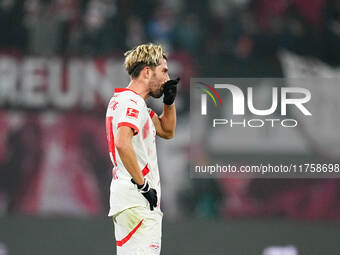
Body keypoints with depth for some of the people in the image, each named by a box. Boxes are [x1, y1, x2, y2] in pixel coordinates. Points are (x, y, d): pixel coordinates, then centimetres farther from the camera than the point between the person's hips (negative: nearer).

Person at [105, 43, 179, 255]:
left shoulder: (133, 102, 22)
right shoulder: (132, 102, -11)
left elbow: (167, 131, 33)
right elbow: (123, 144, -27)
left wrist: (169, 101, 16)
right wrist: (143, 185, -22)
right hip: (137, 202, -11)